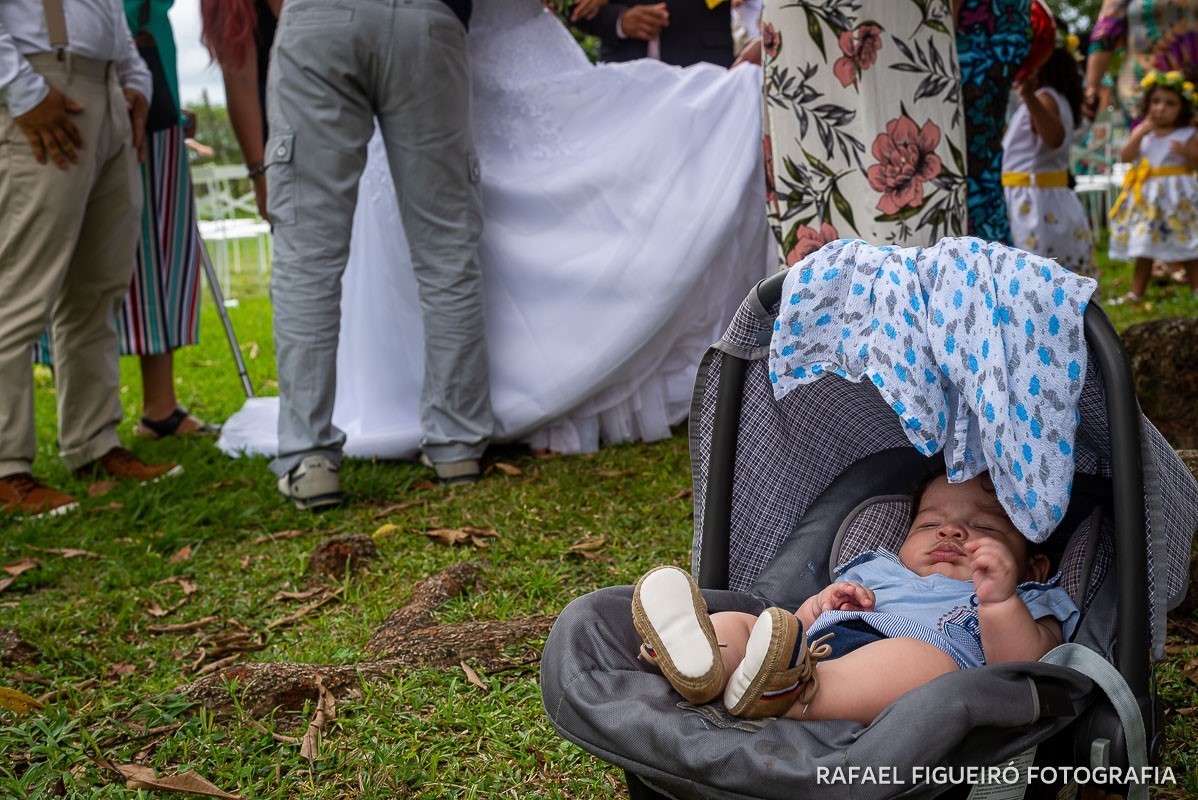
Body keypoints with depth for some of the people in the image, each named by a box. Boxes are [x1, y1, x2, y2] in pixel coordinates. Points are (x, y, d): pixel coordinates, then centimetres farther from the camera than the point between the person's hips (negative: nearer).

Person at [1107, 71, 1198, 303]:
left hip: (1178, 195, -3)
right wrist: (1140, 133, -12)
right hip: (1146, 195, 3)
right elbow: (1125, 157, -5)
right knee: (1143, 248, 9)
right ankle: (1136, 292, 16)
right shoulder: (1141, 131, 5)